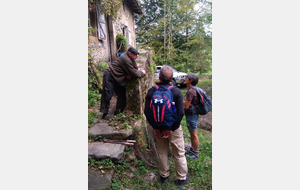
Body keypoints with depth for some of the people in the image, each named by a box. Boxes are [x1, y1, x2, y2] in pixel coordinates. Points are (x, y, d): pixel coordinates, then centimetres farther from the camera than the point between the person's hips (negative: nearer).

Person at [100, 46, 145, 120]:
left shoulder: (131, 59, 4)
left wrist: (129, 75, -14)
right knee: (107, 95, -8)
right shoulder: (126, 59, -26)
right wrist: (142, 73, -9)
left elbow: (135, 69, 5)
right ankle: (105, 113, 1)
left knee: (122, 94, 9)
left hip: (117, 78, 10)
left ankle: (118, 111, 20)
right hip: (109, 76, -10)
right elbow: (134, 73, -25)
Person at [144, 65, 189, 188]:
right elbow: (180, 113, -20)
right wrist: (172, 129, -11)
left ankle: (163, 176, 39)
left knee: (162, 152, 21)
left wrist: (155, 127, -2)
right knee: (179, 153, 16)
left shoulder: (151, 91, -10)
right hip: (174, 127, -2)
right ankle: (182, 179, 33)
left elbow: (146, 112, -9)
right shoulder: (176, 91, -16)